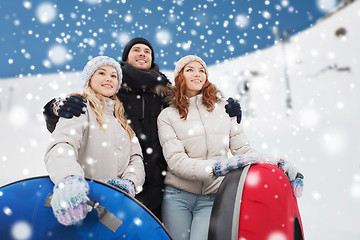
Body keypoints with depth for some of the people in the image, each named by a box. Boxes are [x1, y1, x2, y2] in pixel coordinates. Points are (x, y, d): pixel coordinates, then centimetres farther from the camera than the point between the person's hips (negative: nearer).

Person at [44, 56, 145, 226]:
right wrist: (69, 178, -39)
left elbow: (136, 157, 11)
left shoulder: (121, 119, 17)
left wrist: (130, 182, -9)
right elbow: (61, 145, -19)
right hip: (86, 202, -5)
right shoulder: (80, 107, -1)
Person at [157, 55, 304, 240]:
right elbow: (176, 161, -11)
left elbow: (242, 149, 5)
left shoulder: (223, 108, 7)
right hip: (177, 198, 0)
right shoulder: (167, 116, 1)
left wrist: (279, 164, -11)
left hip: (212, 199, 1)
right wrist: (217, 167, -26)